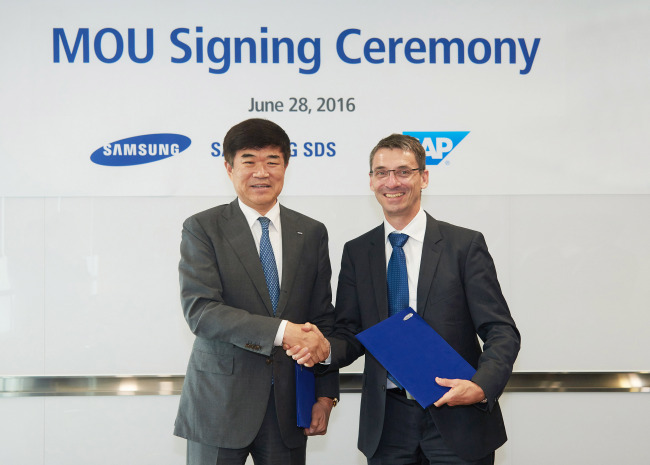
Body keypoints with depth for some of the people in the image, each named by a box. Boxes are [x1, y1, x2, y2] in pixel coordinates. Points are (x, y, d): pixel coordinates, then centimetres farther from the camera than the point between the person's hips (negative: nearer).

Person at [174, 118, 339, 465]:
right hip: (221, 405, -3)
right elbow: (199, 311, -15)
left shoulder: (311, 233, 9)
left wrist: (325, 394, 2)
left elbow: (323, 319, 10)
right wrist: (281, 331, -23)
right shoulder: (202, 229, -3)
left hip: (288, 408, 3)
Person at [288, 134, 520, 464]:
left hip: (457, 424, -2)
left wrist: (482, 386, -23)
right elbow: (352, 333, 8)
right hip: (387, 423, 3)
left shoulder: (465, 245, -3)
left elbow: (501, 331, -6)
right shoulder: (356, 253, 7)